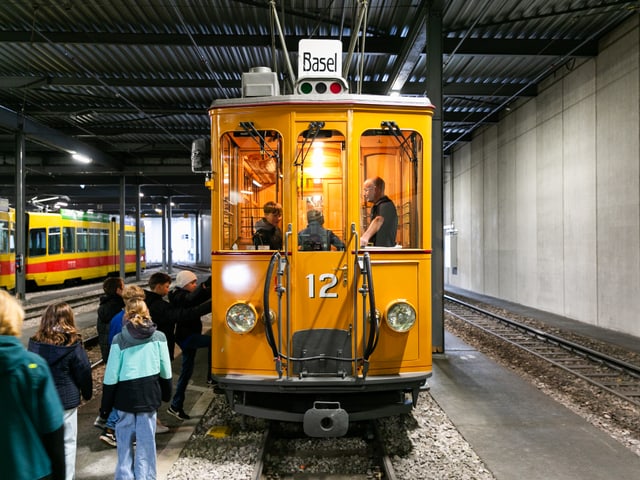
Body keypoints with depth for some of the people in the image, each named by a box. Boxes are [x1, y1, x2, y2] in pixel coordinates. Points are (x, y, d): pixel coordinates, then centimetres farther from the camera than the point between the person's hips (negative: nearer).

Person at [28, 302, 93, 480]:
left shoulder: (34, 343, -4)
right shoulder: (73, 346, -15)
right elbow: (83, 373, -7)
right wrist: (87, 393, 10)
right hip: (66, 400, -4)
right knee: (67, 443, 9)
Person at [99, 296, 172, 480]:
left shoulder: (119, 339, -10)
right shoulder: (158, 337, -6)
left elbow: (111, 376, -7)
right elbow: (165, 372, 1)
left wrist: (105, 405, 3)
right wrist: (166, 394, 16)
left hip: (125, 396, -1)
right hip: (149, 395, 1)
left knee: (125, 440, 15)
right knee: (146, 440, 11)